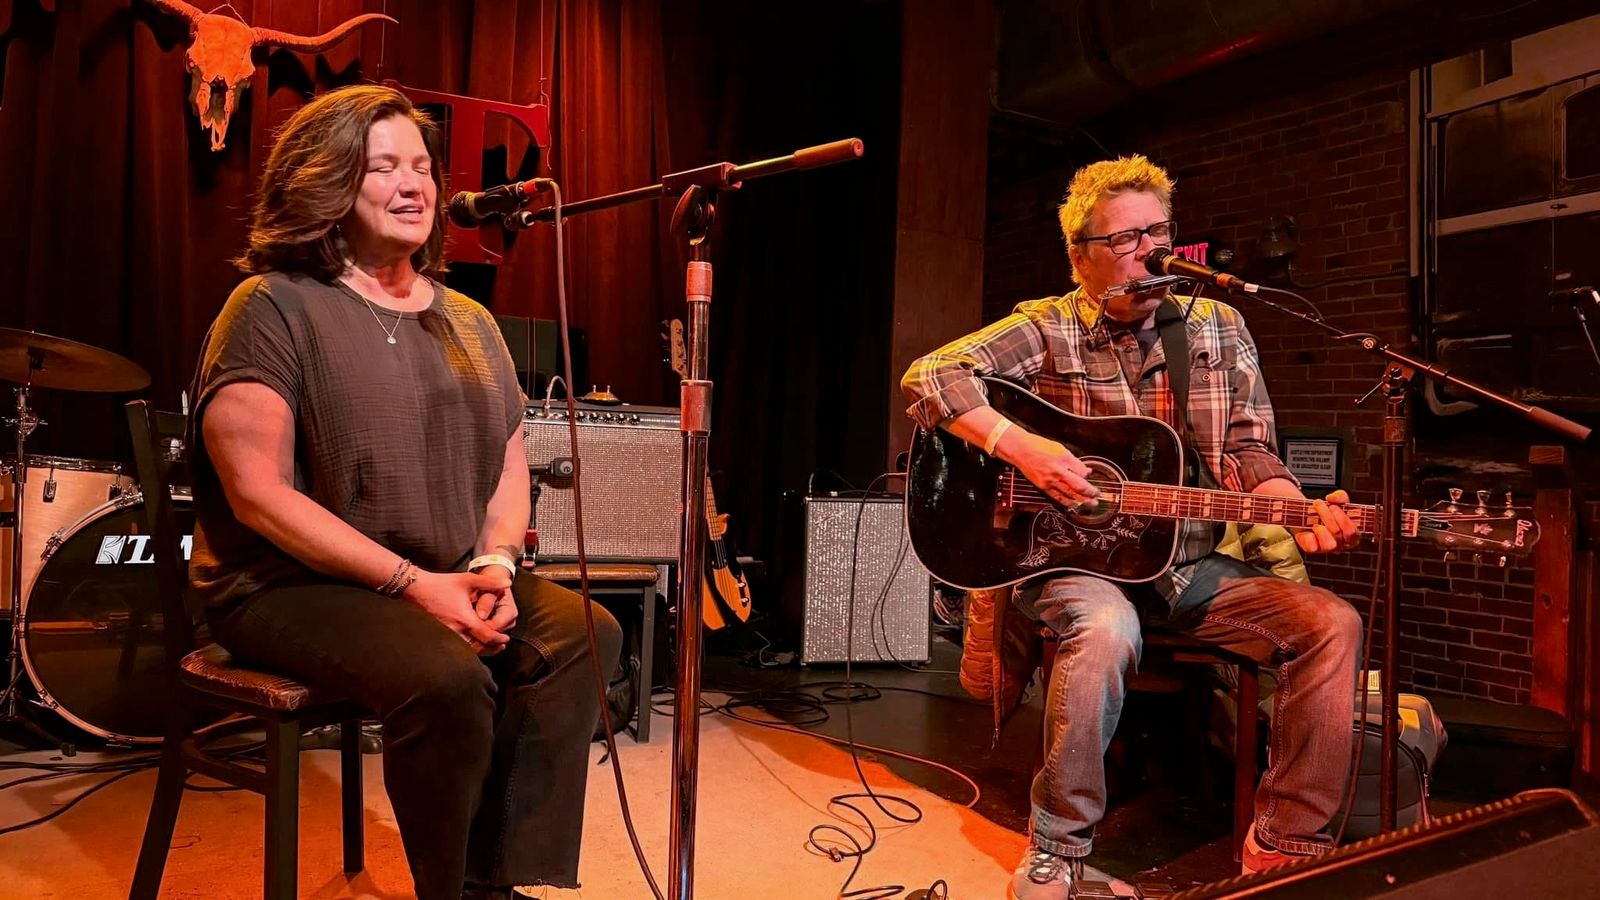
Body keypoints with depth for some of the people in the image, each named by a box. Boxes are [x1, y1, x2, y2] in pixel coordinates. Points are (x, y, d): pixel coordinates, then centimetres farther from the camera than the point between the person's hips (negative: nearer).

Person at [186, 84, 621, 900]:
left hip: (448, 581, 6)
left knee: (583, 632, -16)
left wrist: (496, 565, -7)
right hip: (292, 586, -6)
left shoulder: (467, 321, 13)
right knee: (446, 677, -31)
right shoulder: (275, 307, -7)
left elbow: (509, 465, 14)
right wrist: (412, 582, -19)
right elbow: (258, 494, -14)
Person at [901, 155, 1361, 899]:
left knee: (1331, 623, -16)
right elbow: (929, 377, -11)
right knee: (1105, 631, -37)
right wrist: (1020, 447, -24)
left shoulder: (1220, 328, 10)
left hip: (1188, 565, 5)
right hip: (1070, 559, -4)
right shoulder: (1048, 329, -1)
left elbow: (1250, 454, 6)